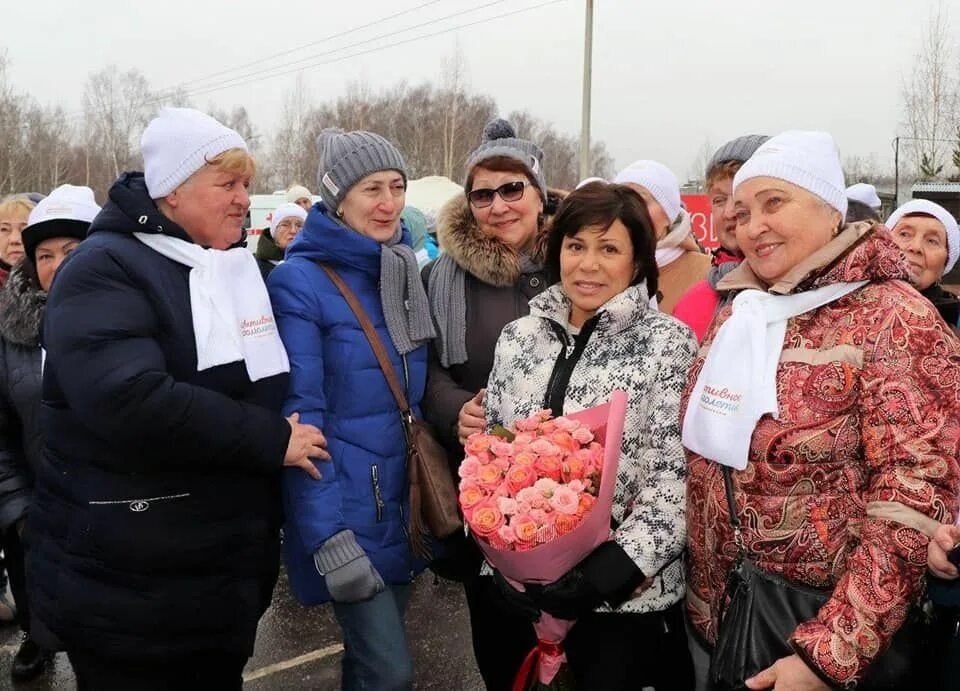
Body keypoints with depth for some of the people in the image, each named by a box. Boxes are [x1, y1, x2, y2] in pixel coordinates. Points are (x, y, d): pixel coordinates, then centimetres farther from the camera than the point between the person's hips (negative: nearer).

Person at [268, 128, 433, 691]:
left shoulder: (406, 274, 8)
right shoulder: (299, 282, -13)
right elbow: (300, 414, -17)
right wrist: (327, 535, -20)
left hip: (403, 503, 6)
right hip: (346, 509, -6)